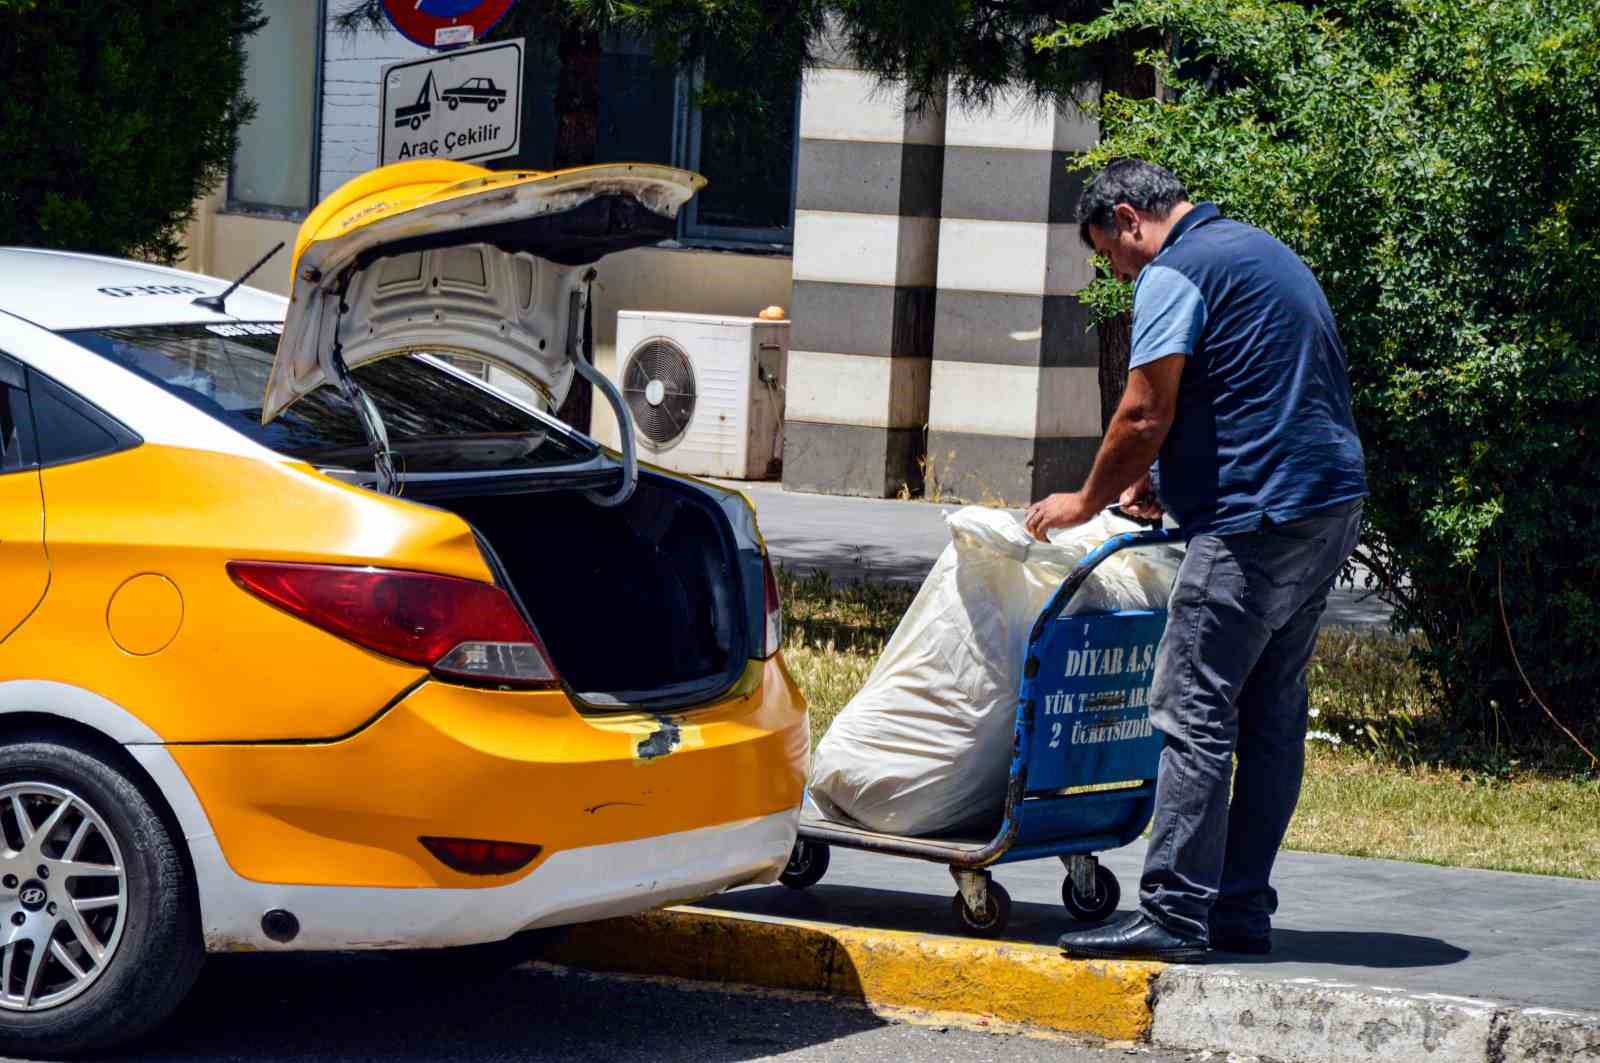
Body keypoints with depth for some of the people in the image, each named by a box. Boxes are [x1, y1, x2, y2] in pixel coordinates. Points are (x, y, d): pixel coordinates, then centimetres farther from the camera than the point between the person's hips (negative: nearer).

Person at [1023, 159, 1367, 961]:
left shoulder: (1173, 274, -7)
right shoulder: (1258, 250, 23)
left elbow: (1145, 416, -11)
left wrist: (1088, 501, 4)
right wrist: (1166, 482, 24)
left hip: (1257, 519, -10)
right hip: (1331, 506, 10)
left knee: (1193, 713, -8)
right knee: (1271, 716, 10)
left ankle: (1173, 912, -11)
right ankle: (1241, 911, 13)